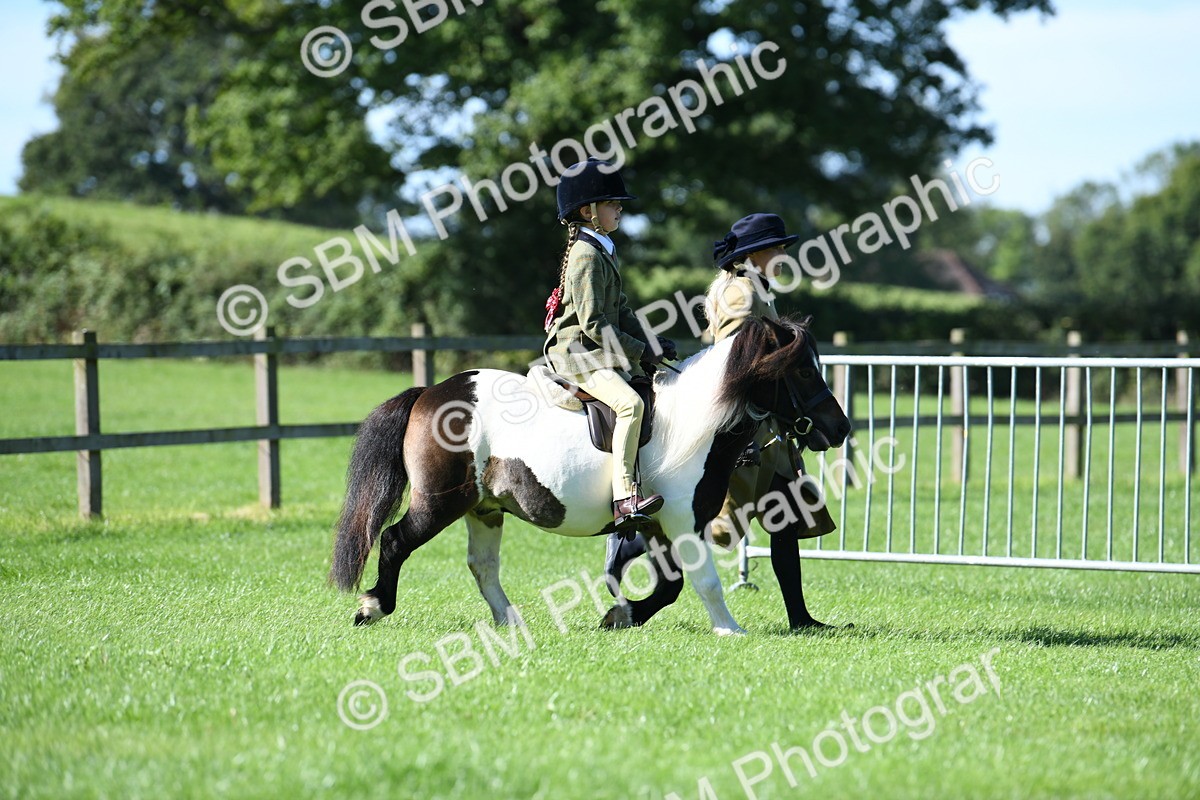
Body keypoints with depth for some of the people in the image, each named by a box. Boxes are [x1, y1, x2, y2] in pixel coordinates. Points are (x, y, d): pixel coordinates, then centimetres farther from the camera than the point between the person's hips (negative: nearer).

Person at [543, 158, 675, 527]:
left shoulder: (605, 251, 17)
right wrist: (639, 350, -16)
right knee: (629, 402, -29)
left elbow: (620, 310, 20)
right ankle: (625, 499, -35)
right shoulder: (586, 255, -15)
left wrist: (651, 345, 6)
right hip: (578, 352, -11)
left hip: (603, 352, 11)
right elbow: (593, 323, -20)